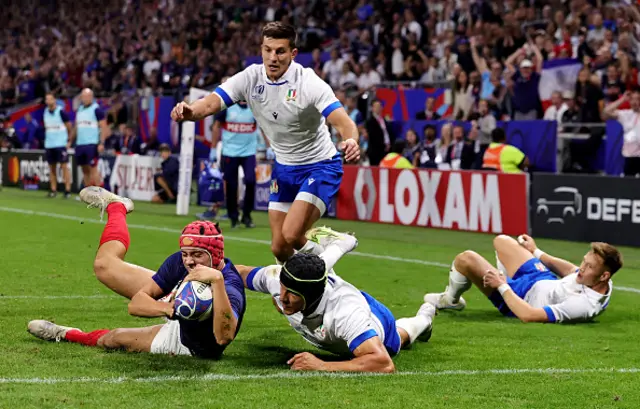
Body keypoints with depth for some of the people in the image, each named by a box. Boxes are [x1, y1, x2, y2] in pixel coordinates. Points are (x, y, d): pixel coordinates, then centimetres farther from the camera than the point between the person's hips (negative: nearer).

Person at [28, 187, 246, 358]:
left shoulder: (228, 287, -42)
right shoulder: (179, 262, -26)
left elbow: (224, 337, -61)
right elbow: (135, 304, -20)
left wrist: (217, 280, -67)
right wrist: (166, 308, -41)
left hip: (189, 344, -5)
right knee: (104, 265, 9)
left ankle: (68, 335, 43)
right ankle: (116, 206, 41)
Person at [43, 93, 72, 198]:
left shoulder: (61, 112, -6)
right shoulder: (45, 113, 11)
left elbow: (69, 127, -2)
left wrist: (69, 141, -3)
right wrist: (48, 138, 14)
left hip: (61, 144, -6)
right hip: (49, 145, 6)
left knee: (64, 166, -7)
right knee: (52, 167, 6)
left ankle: (67, 190, -7)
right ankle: (53, 190, 10)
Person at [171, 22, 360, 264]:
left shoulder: (309, 83, -23)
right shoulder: (250, 78, -10)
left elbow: (342, 121, -35)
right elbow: (210, 104, -20)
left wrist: (351, 141, -58)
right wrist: (189, 111, -44)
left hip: (319, 166, -5)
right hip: (284, 168, 5)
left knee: (291, 235, -23)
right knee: (279, 248, 5)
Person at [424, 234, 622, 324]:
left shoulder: (584, 305, -42)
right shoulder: (594, 279, -18)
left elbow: (528, 315, -41)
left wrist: (502, 287, -28)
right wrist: (537, 252, 20)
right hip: (542, 280, 8)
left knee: (466, 259, -12)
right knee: (501, 241, 24)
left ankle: (451, 300, 22)